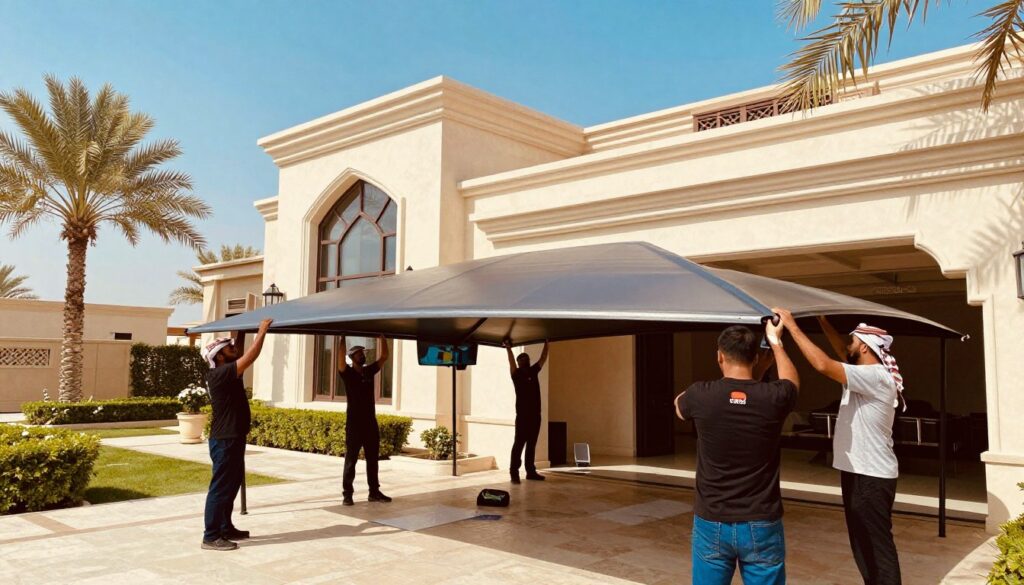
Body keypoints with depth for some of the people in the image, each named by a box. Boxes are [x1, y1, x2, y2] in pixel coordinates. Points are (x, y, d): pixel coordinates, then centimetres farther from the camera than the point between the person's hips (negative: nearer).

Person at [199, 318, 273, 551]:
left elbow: (241, 356, 26)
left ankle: (226, 528, 27)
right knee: (220, 487, -5)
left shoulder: (226, 372, 10)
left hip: (232, 439, 10)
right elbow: (249, 357, -25)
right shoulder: (219, 374, -18)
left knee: (231, 486, 17)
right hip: (225, 441, -10)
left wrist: (240, 333, 17)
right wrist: (262, 331, -19)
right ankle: (211, 537, 1)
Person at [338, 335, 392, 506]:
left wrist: (381, 336, 5)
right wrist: (343, 341, -27)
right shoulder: (347, 373, -4)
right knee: (351, 460, -1)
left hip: (371, 423, 5)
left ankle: (374, 492, 18)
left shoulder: (369, 371, 10)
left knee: (373, 459, 10)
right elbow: (341, 362, -25)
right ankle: (347, 494, 5)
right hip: (354, 423, -5)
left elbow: (383, 356, 10)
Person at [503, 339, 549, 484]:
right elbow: (511, 363, -19)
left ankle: (531, 471, 17)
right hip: (523, 415, -6)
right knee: (519, 444, -7)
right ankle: (514, 472, -8)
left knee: (532, 445, 11)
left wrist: (546, 343, 17)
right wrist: (508, 348, -24)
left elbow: (543, 358, 18)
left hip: (535, 415, 6)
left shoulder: (533, 371, 14)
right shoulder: (517, 374, -3)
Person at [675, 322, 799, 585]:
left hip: (711, 524, 0)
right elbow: (791, 382, 14)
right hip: (762, 526, 0)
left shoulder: (700, 396, -13)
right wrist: (775, 341, 25)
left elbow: (679, 405, 13)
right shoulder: (773, 397, -12)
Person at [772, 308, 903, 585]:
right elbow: (842, 353, 24)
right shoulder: (867, 374, 10)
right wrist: (822, 321, 16)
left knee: (878, 547, -4)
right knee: (862, 545, 17)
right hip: (857, 472, 10)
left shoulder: (875, 376, -20)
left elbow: (824, 364, -30)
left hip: (871, 477, -10)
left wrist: (792, 325, -25)